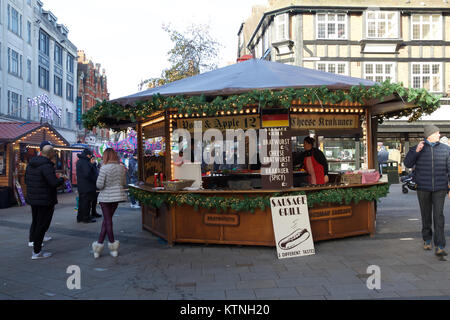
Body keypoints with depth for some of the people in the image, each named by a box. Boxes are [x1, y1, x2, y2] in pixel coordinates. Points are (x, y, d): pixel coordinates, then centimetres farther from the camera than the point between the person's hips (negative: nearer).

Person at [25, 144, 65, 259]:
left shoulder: (31, 164, 8)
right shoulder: (46, 166, -20)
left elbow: (26, 180, 16)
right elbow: (54, 183, -26)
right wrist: (62, 179, -7)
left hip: (32, 199, 9)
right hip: (45, 201, -9)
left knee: (36, 223, 19)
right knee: (42, 225, 0)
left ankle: (35, 247, 27)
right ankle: (37, 252, 6)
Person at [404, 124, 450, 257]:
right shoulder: (417, 148, 3)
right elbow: (407, 164, -6)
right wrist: (416, 151, -21)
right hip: (423, 188, 0)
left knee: (438, 215, -8)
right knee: (426, 215, 11)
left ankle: (439, 247, -9)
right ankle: (427, 239, 29)